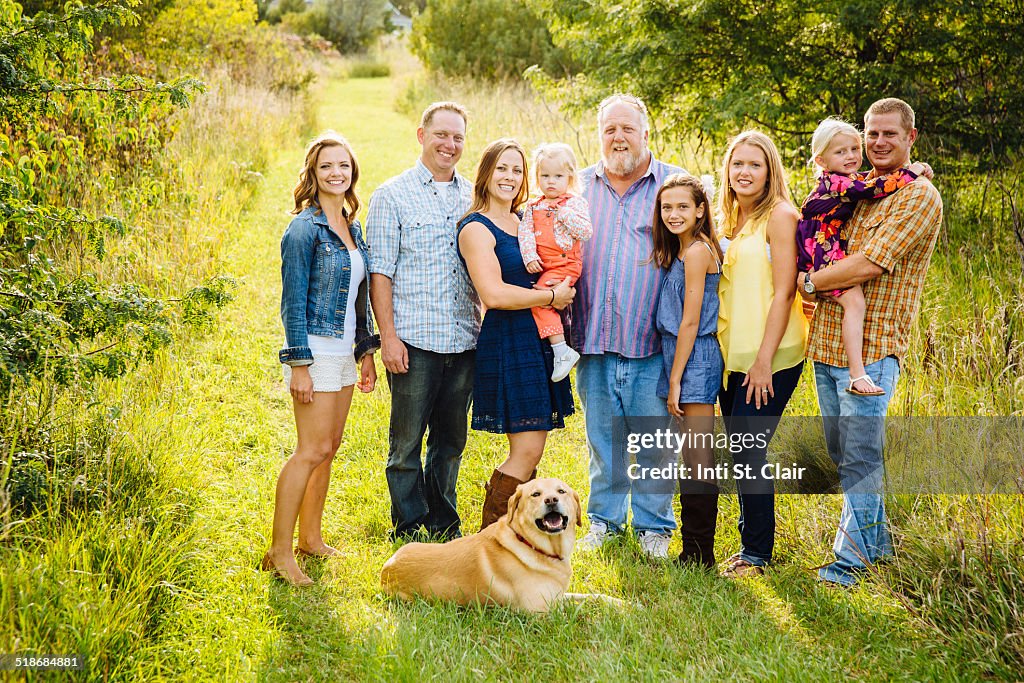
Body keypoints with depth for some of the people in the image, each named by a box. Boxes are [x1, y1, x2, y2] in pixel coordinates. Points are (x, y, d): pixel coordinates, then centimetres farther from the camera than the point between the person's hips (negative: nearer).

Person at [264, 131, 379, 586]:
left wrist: (366, 351, 16)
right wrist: (299, 364, -17)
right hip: (316, 350, -8)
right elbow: (293, 301, -14)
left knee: (329, 447, 12)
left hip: (344, 351, 8)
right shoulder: (305, 228, -11)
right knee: (313, 450, -9)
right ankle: (279, 552, -2)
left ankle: (311, 538, 22)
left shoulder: (352, 226, 13)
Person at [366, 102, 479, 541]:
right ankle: (409, 530, 14)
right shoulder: (392, 196, 0)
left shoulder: (473, 197, 13)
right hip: (414, 341, -4)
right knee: (407, 442, 3)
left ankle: (445, 527, 25)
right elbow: (380, 272, -4)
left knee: (451, 440, 13)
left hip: (465, 340, 4)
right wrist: (388, 335, -11)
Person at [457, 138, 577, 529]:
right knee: (527, 449, -10)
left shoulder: (525, 222, 15)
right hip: (507, 344, -8)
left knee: (528, 449, 9)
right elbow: (494, 294, -22)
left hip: (539, 342, 8)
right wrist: (551, 297, -13)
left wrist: (563, 287, 7)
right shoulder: (477, 229, -9)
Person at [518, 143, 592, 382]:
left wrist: (566, 215, -16)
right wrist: (530, 257, -14)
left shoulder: (576, 203, 2)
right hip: (541, 266, 6)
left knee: (540, 299, -21)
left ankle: (562, 351, -19)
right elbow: (525, 233, 2)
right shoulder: (533, 207, 14)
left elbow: (586, 232, -9)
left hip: (566, 265, -6)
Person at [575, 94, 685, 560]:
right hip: (594, 340, 3)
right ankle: (604, 518, 29)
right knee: (601, 436, 13)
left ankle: (654, 525, 20)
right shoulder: (578, 186, 10)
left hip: (652, 345, -2)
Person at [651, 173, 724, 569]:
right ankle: (696, 552, 17)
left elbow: (690, 322, -15)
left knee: (698, 460, -5)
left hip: (694, 359, -10)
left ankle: (698, 554, 0)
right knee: (694, 459, 11)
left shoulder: (696, 251, -13)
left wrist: (675, 381, -13)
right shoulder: (681, 250, 15)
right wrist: (674, 377, 14)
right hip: (687, 358, 10)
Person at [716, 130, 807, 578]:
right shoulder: (729, 221, 15)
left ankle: (756, 553, 5)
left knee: (748, 449, -7)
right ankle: (751, 542, 22)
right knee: (740, 450, 10)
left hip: (768, 357, -7)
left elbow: (783, 291, -13)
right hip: (732, 356, 7)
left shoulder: (780, 216, -8)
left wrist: (764, 360, -16)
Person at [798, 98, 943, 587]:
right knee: (841, 455, 14)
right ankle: (876, 541, 29)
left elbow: (866, 266, -17)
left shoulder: (919, 198, -8)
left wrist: (808, 282, -6)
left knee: (860, 456, -5)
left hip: (871, 347, -8)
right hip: (827, 343, 8)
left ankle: (850, 560, 3)